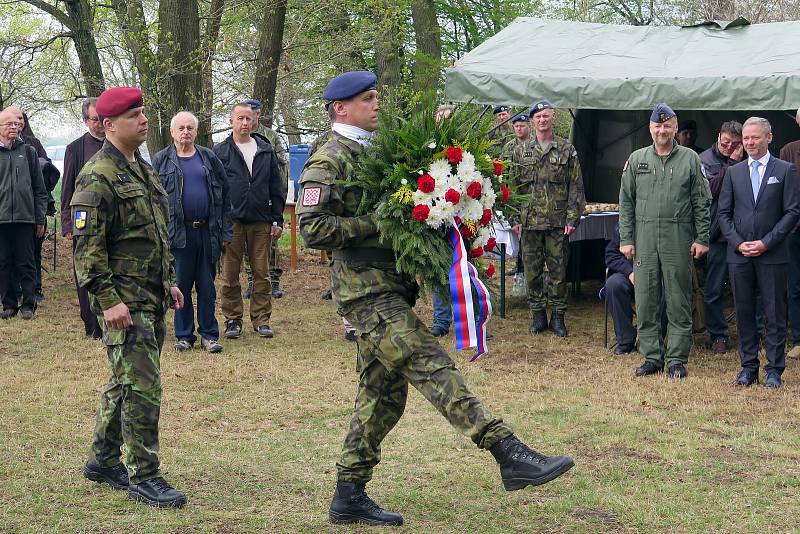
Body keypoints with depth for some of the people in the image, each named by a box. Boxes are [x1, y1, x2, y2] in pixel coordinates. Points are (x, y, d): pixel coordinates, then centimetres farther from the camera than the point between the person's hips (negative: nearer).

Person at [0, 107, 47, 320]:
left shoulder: (28, 152, 8)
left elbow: (39, 189, 9)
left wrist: (40, 220, 5)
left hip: (25, 218, 0)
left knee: (26, 264, 2)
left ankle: (28, 304, 9)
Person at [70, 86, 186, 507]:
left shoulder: (142, 169, 16)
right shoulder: (98, 177, -14)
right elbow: (87, 246, -18)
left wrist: (170, 281, 22)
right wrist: (108, 299, -22)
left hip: (153, 300, 9)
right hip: (124, 303, -9)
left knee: (126, 382, 16)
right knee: (142, 388, -9)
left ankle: (103, 460, 28)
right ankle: (143, 478, -2)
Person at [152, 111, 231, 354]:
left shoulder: (209, 158, 9)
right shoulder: (161, 161, 4)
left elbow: (224, 195, 10)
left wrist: (225, 231, 4)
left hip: (208, 231, 1)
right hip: (178, 232, -1)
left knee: (207, 286, 5)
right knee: (181, 286, 4)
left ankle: (209, 334, 13)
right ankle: (184, 335, 14)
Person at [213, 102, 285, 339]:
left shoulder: (266, 151, 11)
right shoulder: (220, 151, 3)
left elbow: (277, 187, 12)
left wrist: (278, 220, 6)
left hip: (261, 222, 2)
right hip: (232, 221, -2)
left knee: (261, 273, 4)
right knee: (230, 275, 3)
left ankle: (262, 320, 11)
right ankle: (233, 320, 12)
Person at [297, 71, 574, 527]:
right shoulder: (329, 161, -8)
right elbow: (313, 228, -17)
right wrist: (376, 225, -18)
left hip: (390, 289, 10)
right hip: (366, 290, -10)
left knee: (383, 393, 10)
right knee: (432, 367, -17)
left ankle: (349, 497, 17)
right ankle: (510, 455, -24)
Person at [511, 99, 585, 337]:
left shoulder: (567, 150, 3)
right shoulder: (521, 152, 8)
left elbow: (576, 187, 1)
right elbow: (514, 187, 9)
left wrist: (572, 218, -6)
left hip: (558, 222, -2)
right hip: (529, 220, 2)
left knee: (558, 271, 2)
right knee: (532, 271, 5)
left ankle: (557, 317, 11)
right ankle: (538, 315, 15)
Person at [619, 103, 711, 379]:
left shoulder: (690, 159, 4)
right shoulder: (637, 159, 8)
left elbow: (702, 202, 4)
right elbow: (626, 202, 9)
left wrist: (701, 238, -2)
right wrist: (626, 239, 2)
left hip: (679, 240, -2)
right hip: (644, 240, 2)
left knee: (679, 302, 1)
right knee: (645, 302, 4)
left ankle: (677, 359, 8)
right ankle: (652, 357, 13)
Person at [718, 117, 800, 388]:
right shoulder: (734, 172, 11)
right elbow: (724, 213, 10)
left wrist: (766, 243, -10)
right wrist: (738, 242, -5)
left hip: (772, 254, -3)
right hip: (739, 254, 3)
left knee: (774, 313, 0)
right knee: (744, 312, 6)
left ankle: (774, 370, 6)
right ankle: (748, 366, 15)